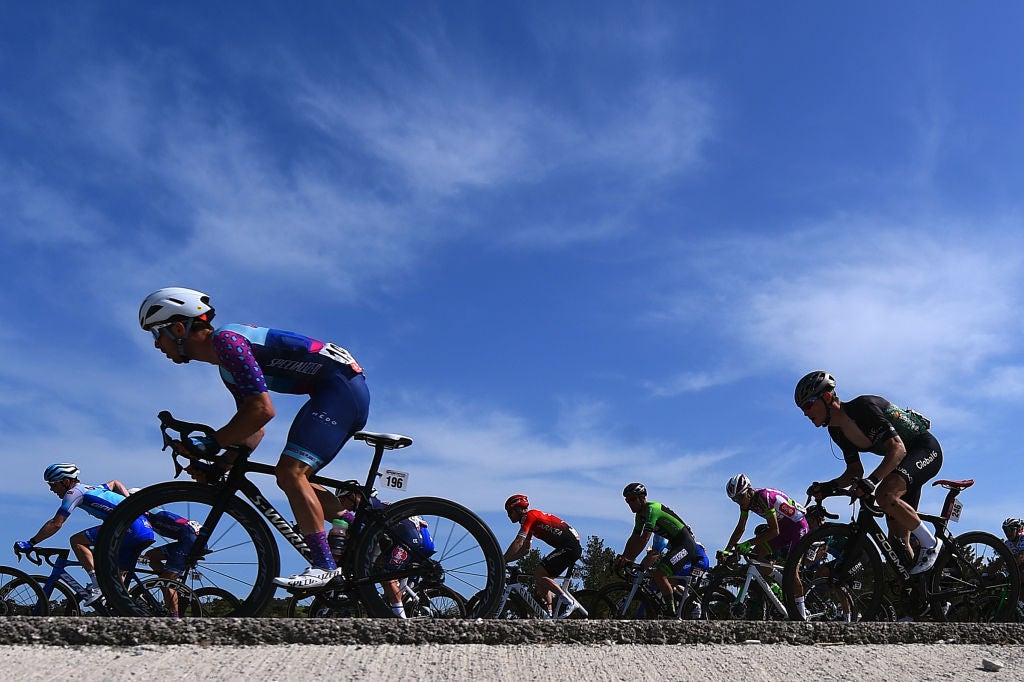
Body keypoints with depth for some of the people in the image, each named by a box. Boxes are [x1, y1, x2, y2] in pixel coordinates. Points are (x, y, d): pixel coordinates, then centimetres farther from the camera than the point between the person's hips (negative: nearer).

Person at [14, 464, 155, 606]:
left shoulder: (74, 492, 1)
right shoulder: (90, 488, 27)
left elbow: (56, 524, -5)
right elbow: (115, 483, 44)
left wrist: (29, 543, 3)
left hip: (130, 527, -9)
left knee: (76, 541, -5)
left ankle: (97, 585, -9)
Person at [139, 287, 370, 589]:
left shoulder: (225, 339, -12)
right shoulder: (227, 366, 19)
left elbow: (262, 410, -22)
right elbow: (254, 430, 19)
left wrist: (212, 443, -14)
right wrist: (218, 468, 8)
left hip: (341, 386, -10)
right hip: (346, 392, 10)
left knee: (290, 471, -16)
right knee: (292, 477, 13)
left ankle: (325, 565, -12)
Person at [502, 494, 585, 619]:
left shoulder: (529, 516, -8)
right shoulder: (530, 523, 22)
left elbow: (518, 543, -19)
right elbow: (525, 550, 22)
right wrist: (504, 561, 13)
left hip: (569, 546, -10)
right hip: (573, 548, 10)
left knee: (539, 573, -14)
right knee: (543, 577, 12)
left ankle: (569, 602, -11)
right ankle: (550, 614, 13)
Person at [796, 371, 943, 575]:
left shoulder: (863, 407, -27)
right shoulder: (837, 432, 0)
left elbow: (898, 448, -33)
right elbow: (855, 471, 4)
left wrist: (872, 479, -44)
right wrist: (829, 486, -13)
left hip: (926, 449, -8)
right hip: (902, 459, 9)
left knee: (885, 494, -33)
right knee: (898, 537, 2)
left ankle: (930, 543, -12)